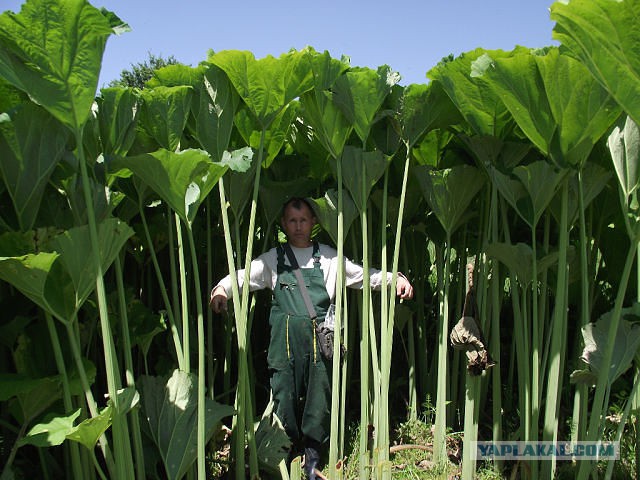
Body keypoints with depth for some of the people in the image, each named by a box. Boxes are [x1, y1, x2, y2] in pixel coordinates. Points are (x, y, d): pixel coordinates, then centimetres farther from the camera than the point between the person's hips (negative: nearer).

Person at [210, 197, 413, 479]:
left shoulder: (328, 257, 13)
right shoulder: (273, 258, 13)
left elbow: (364, 275, 14)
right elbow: (244, 276, 4)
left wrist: (395, 278, 0)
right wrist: (221, 288, -16)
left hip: (320, 338, 0)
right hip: (284, 339, 0)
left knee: (318, 396, 3)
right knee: (285, 397, 1)